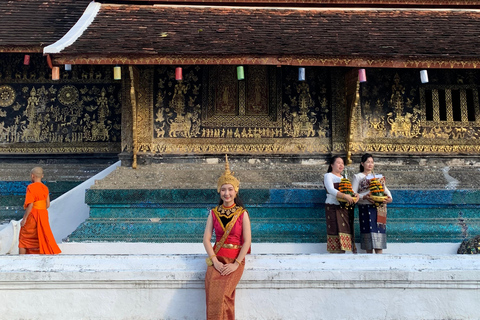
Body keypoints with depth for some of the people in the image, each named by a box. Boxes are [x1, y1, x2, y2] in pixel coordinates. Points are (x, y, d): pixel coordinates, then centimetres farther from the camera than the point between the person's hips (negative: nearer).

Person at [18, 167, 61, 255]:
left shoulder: (31, 187, -14)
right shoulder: (45, 188, 5)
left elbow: (30, 205, -19)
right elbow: (48, 205, 6)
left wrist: (24, 219, -13)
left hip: (32, 215, -6)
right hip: (43, 215, 6)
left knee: (23, 239, 11)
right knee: (44, 238, 11)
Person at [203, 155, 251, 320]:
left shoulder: (242, 214, 1)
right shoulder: (214, 213, 8)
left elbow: (247, 241, -4)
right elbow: (206, 239, 2)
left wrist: (236, 264, -12)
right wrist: (215, 261, -10)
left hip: (235, 260, -2)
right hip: (217, 258, 2)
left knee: (222, 294, -24)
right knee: (212, 293, -22)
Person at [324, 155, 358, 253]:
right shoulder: (328, 176, 3)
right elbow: (331, 190, -13)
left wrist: (353, 196, -6)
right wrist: (344, 196, -26)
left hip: (346, 208, 6)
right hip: (334, 207, -6)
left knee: (345, 231, -1)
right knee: (336, 231, -13)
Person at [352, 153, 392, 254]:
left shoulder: (378, 176, 22)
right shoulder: (357, 177, 9)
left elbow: (386, 189, 16)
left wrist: (389, 198, -5)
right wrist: (364, 197, -18)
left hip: (379, 209, 3)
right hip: (366, 208, -3)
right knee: (369, 231, -8)